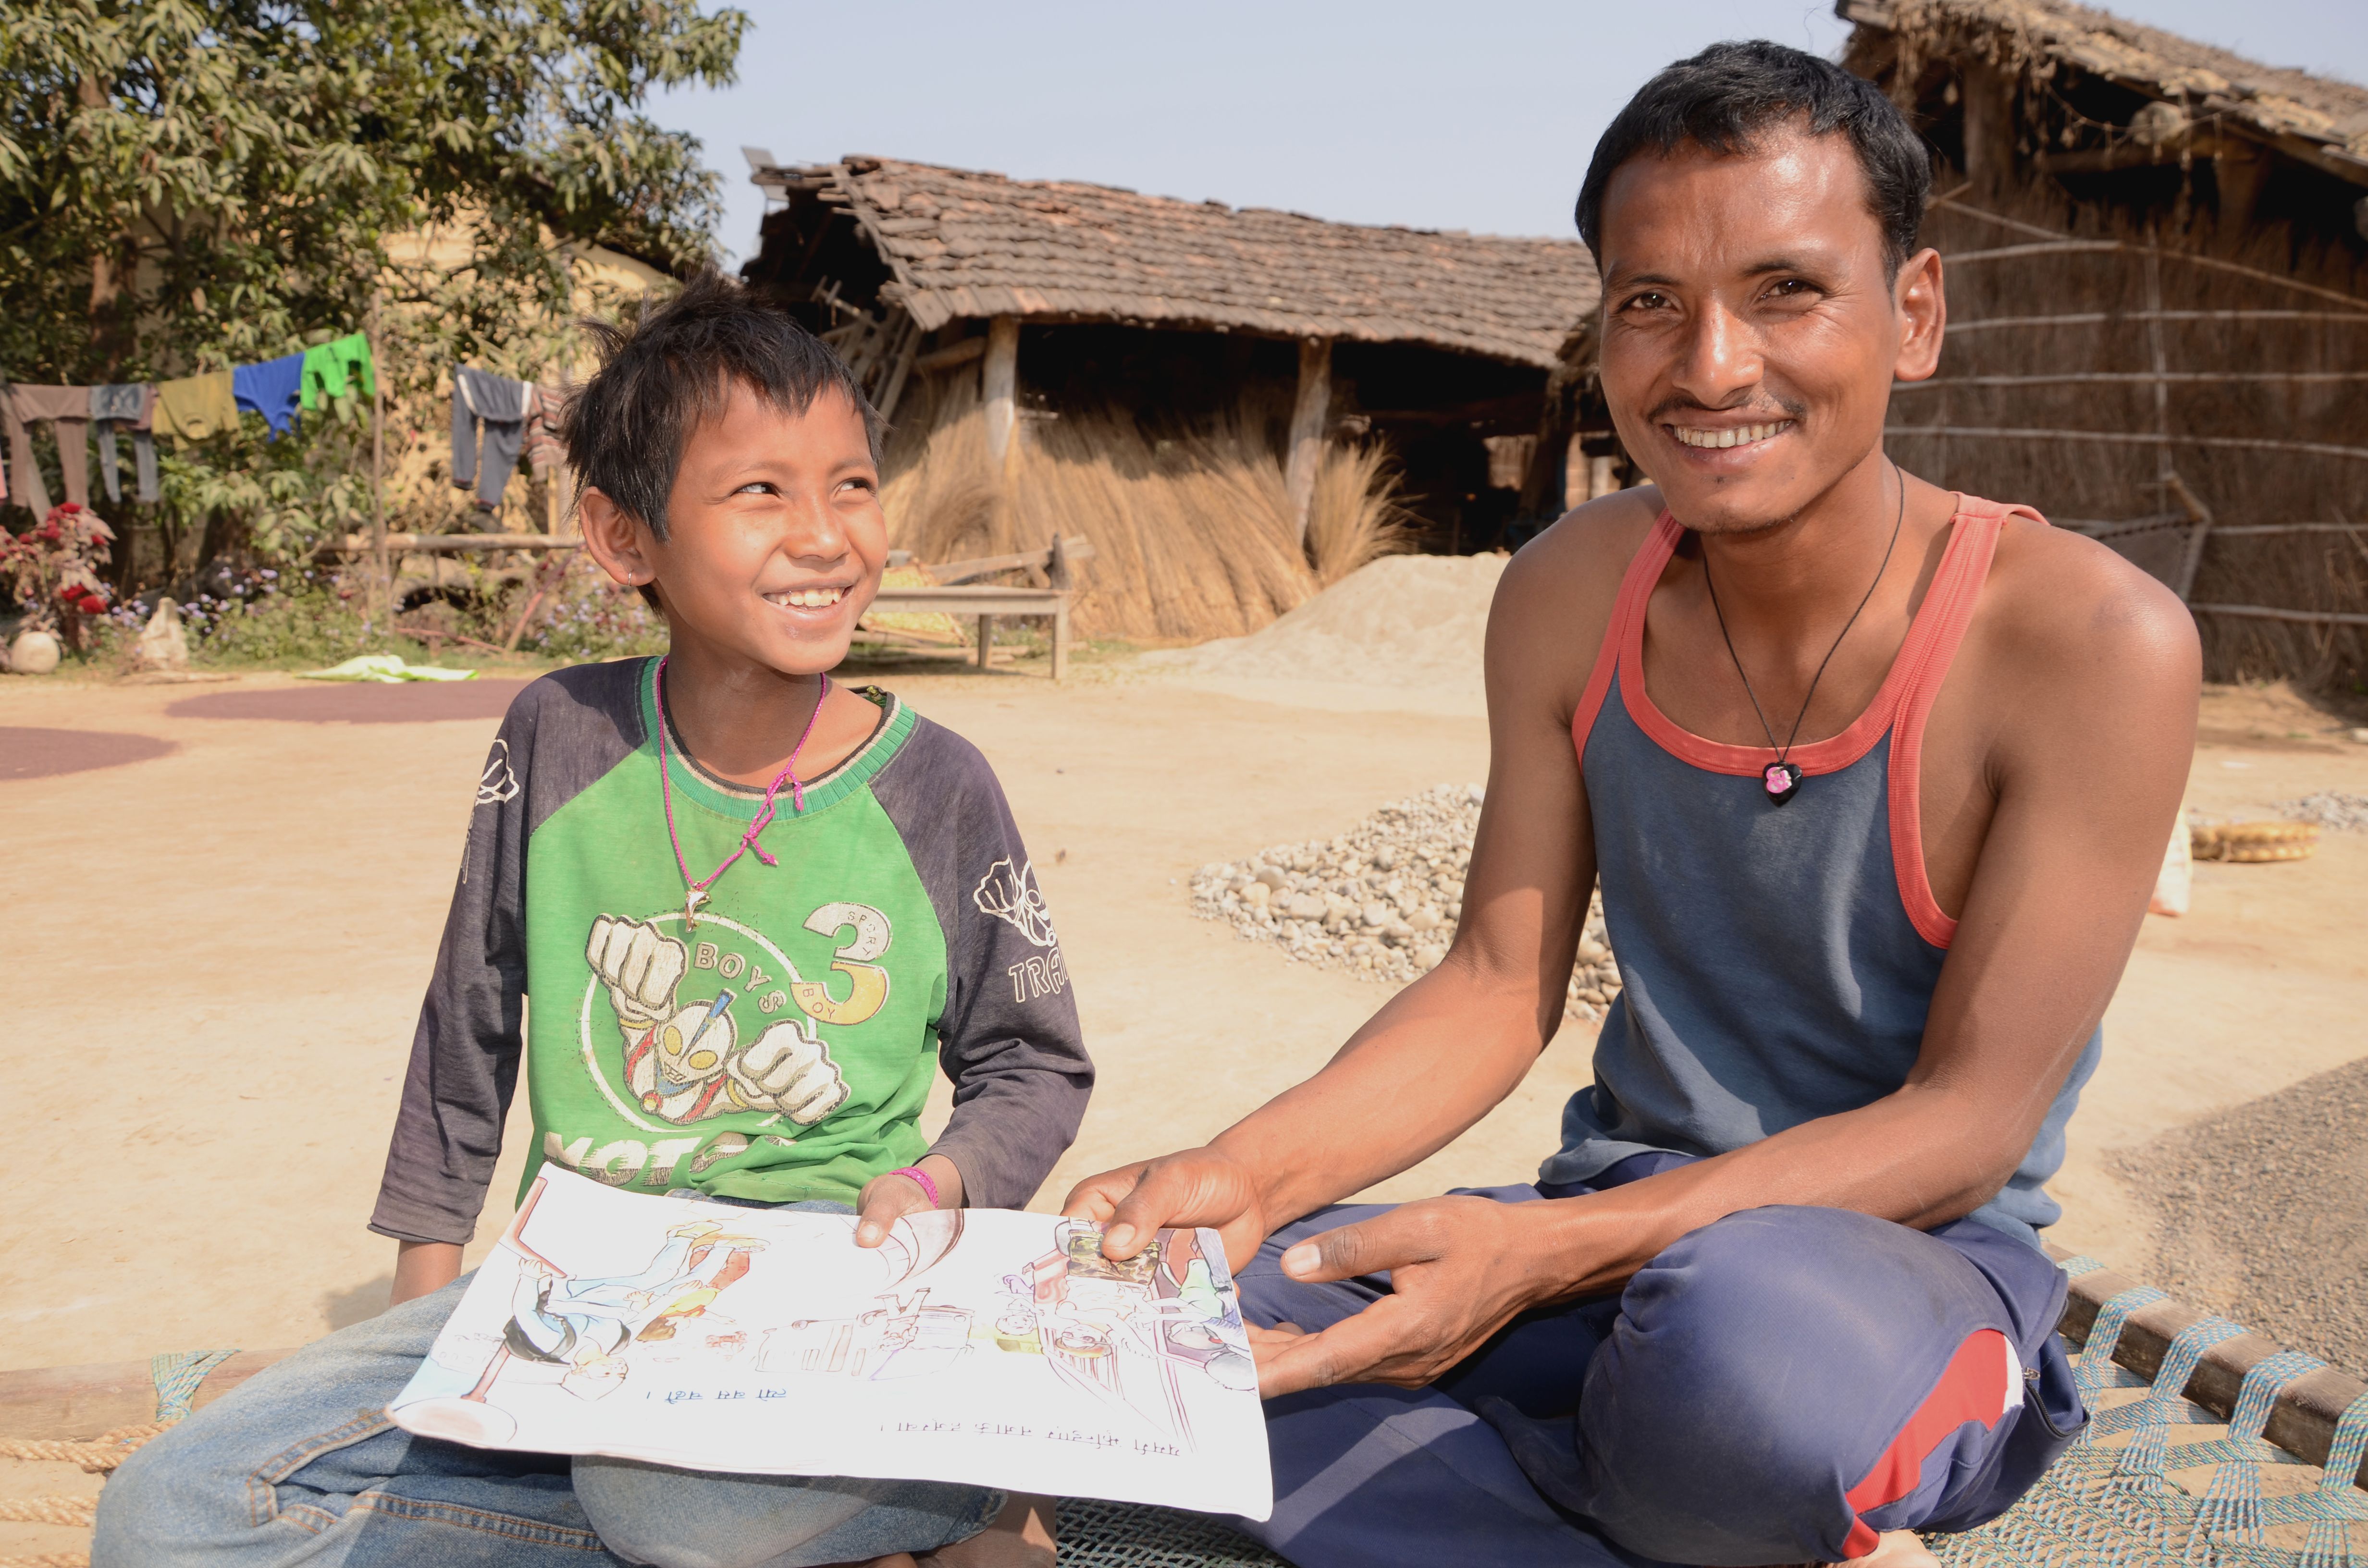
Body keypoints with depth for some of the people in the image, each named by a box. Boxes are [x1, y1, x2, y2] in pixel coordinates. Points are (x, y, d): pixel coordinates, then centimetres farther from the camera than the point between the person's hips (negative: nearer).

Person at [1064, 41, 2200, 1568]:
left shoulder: (2093, 640, -16)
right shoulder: (1571, 596, -2)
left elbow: (1968, 1124, -16)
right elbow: (1499, 986, 0)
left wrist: (1544, 1249, -29)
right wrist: (1249, 1172, -18)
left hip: (1924, 1262, -5)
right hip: (1622, 1234, 5)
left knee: (1747, 1331, -42)